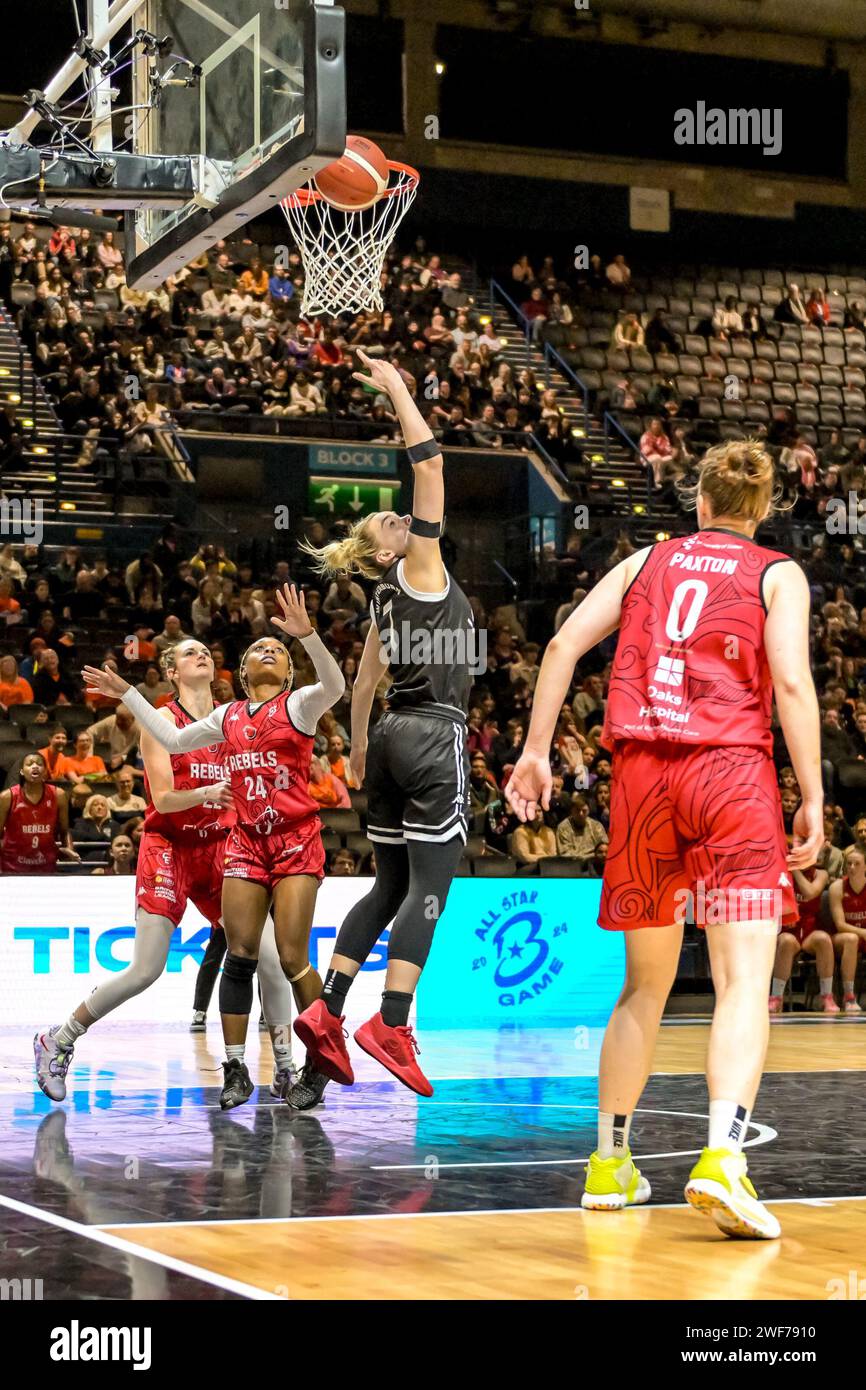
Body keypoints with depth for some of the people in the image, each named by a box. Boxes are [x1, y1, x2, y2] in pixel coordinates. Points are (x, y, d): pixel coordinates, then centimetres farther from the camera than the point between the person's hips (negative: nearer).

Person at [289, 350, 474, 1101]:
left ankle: (327, 1012, 5)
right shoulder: (419, 567, -5)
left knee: (390, 885, 11)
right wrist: (398, 391, -6)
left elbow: (365, 680, 25)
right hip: (434, 734, -8)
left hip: (394, 733, 8)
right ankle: (392, 1024, -15)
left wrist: (359, 746, 35)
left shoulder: (386, 595, 16)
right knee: (429, 885, -8)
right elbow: (429, 462, -11)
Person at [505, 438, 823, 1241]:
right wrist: (811, 799, -5)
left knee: (645, 985, 16)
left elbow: (564, 643, 8)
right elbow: (791, 683, -6)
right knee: (743, 981, -10)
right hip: (732, 768, -4)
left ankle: (609, 1164, 21)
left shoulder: (647, 561, 18)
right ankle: (722, 1158, -29)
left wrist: (536, 751, 10)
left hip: (641, 771, 4)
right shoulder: (778, 575, 9)